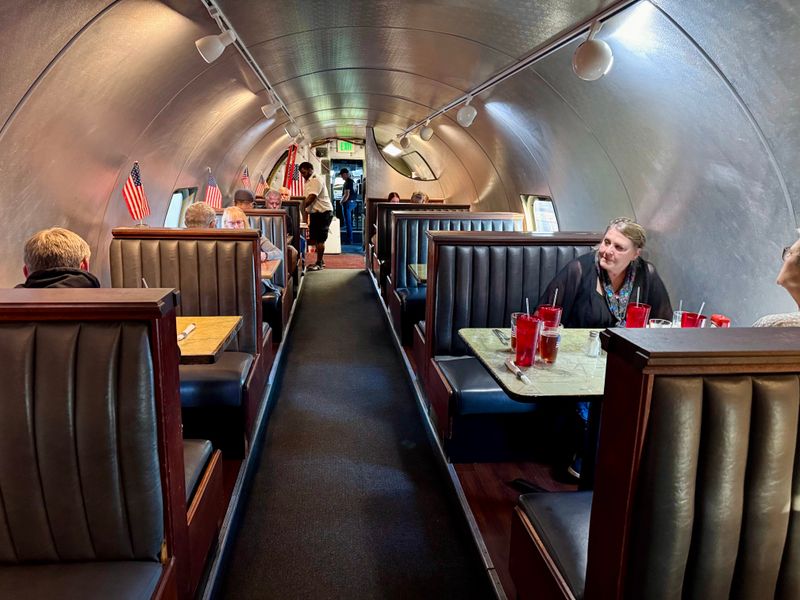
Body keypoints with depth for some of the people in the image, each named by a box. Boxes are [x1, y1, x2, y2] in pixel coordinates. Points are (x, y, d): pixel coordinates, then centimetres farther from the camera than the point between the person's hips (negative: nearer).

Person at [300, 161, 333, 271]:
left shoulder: (316, 181, -15)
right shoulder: (308, 181, 16)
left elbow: (311, 198, -24)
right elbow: (307, 198, 17)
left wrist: (301, 208, -26)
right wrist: (304, 208, 5)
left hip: (323, 213, -10)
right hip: (315, 213, 10)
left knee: (319, 239, -6)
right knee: (314, 238, 13)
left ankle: (319, 264, 1)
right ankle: (321, 260, 23)